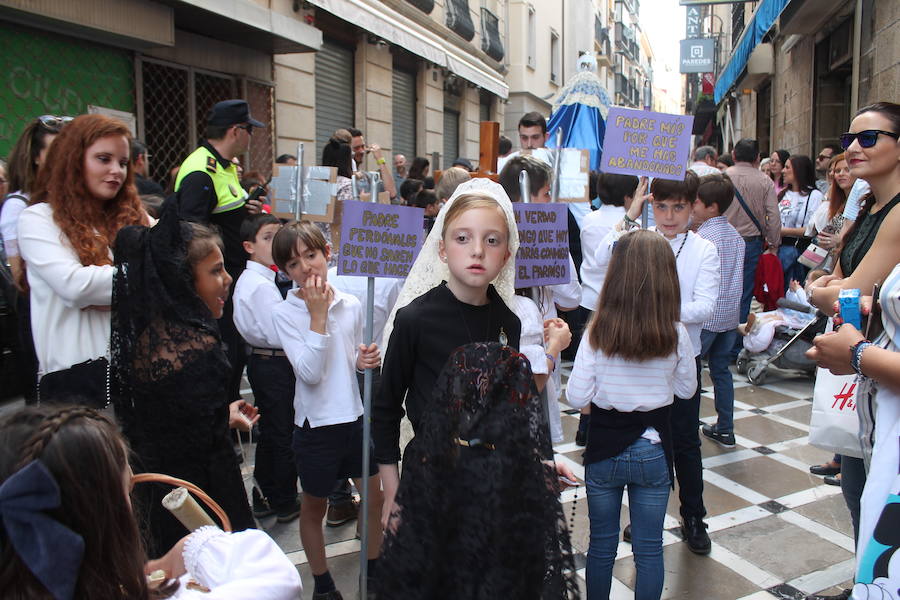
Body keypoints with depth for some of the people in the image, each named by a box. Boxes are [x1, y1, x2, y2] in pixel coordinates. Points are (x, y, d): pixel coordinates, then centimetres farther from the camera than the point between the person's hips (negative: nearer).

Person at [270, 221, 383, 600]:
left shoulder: (351, 305, -1)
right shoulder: (285, 313, -12)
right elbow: (310, 373, -22)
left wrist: (365, 361, -9)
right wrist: (318, 316, -23)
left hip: (355, 416, 4)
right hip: (316, 423, -4)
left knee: (375, 496, 14)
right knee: (315, 506, 13)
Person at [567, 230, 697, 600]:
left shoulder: (597, 334, -17)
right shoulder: (676, 336, -13)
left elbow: (576, 398, -13)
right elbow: (686, 389, 2)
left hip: (605, 449, 0)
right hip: (654, 451, 1)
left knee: (602, 545, 18)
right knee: (649, 549, 16)